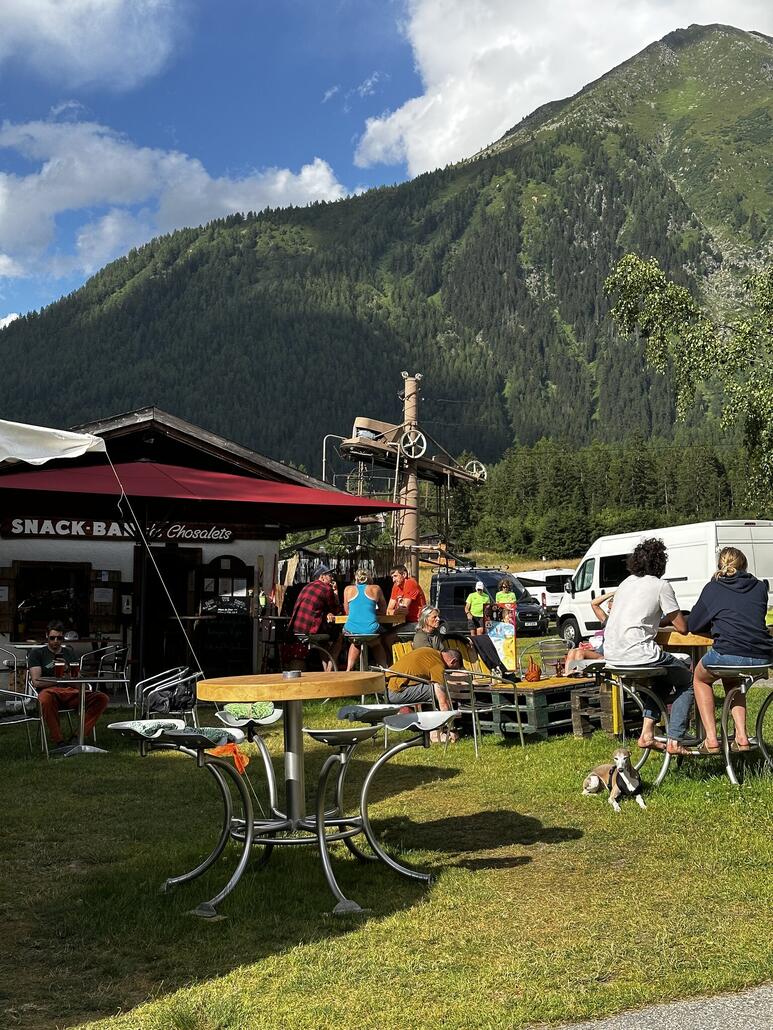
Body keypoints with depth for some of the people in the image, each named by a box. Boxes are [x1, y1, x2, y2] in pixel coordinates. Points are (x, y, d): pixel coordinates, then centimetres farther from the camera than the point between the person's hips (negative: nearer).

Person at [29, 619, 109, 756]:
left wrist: (68, 670, -5)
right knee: (46, 698, -43)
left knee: (101, 698, -22)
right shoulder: (37, 653, 14)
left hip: (70, 691, 4)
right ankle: (58, 742, -34)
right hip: (50, 690, -4)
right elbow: (36, 682, 1)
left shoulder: (68, 652, 26)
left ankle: (77, 738, -23)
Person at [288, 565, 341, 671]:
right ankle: (329, 671, 13)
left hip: (295, 628, 8)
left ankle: (326, 671, 31)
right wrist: (335, 592, 13)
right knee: (338, 637, 18)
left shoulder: (307, 587, 20)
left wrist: (327, 614, 14)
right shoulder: (327, 589, -6)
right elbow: (336, 610, 6)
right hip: (311, 629, -8)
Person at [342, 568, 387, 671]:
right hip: (371, 631, -1)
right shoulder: (376, 589, 11)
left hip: (351, 631, 1)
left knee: (356, 643, 38)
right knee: (377, 644, 36)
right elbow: (383, 610, 19)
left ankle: (349, 670, 29)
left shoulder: (348, 589, 13)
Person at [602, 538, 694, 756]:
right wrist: (670, 618, 20)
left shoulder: (626, 583, 19)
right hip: (637, 654, -7)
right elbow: (682, 627, 0)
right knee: (686, 680, 15)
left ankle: (647, 732, 21)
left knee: (663, 673, 31)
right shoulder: (661, 586, -2)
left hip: (612, 654, 7)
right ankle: (674, 741, 7)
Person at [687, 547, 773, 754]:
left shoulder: (713, 588, 10)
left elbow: (692, 625, 15)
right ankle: (741, 737, 21)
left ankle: (711, 739, 16)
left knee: (700, 677, 29)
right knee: (731, 681, 36)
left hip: (728, 655, -4)